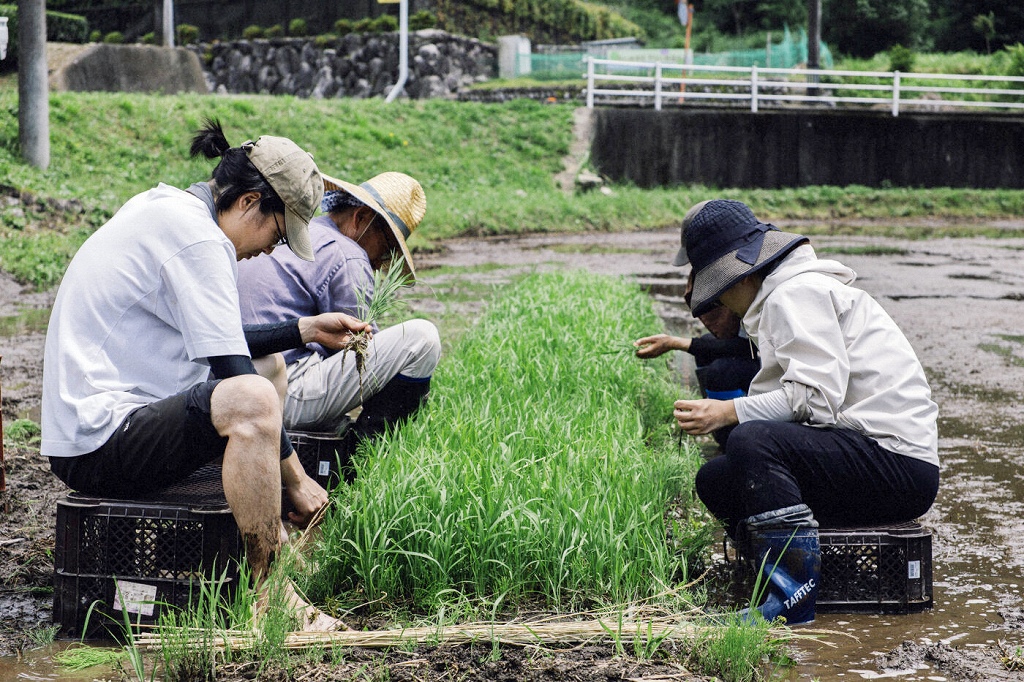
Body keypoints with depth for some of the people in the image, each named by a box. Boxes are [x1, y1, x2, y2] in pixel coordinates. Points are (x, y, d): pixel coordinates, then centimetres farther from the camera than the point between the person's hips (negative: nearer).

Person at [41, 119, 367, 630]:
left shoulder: (164, 207, 14)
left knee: (267, 366, 25)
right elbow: (231, 370, -20)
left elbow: (211, 344, 26)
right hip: (98, 446, -11)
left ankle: (276, 544, 19)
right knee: (253, 400, -32)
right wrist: (296, 479, -14)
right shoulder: (196, 236, -18)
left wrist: (305, 330, 22)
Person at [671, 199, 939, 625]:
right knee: (715, 480, 7)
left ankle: (793, 596, -27)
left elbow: (819, 396, -21)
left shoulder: (797, 293, -9)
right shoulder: (780, 297, 22)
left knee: (752, 441, -30)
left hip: (898, 462, -11)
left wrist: (730, 413, -19)